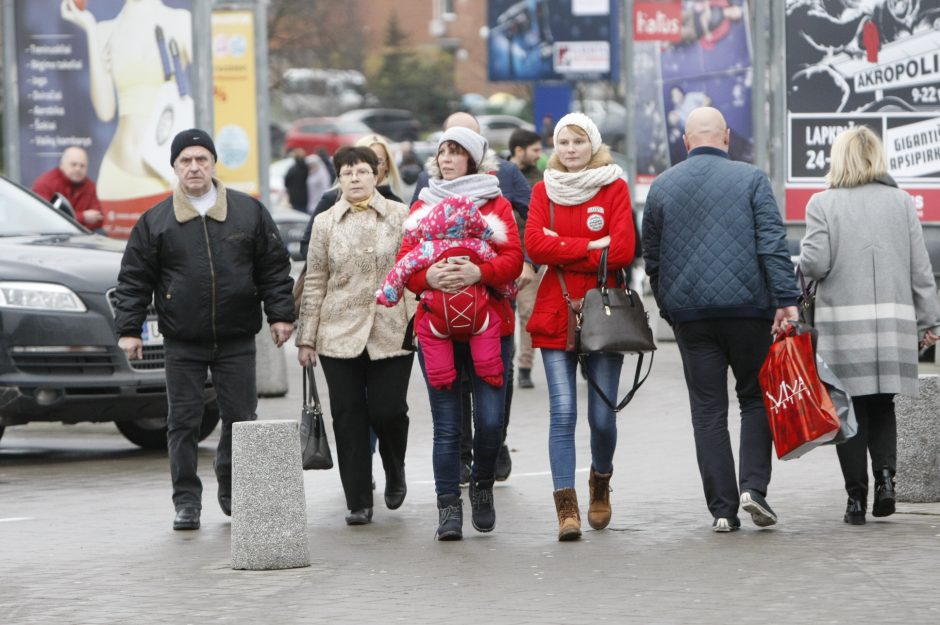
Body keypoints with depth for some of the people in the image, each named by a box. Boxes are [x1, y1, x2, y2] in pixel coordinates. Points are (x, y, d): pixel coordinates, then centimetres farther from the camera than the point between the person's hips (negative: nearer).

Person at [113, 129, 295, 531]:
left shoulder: (249, 212, 4)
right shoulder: (156, 222, 3)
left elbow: (274, 268, 7)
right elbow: (134, 280, 6)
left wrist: (280, 315, 1)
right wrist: (128, 328, 0)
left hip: (237, 339, 0)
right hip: (182, 343, 0)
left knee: (241, 418, 4)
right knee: (183, 422, 1)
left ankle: (233, 492, 21)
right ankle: (187, 501, 8)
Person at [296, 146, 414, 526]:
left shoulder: (400, 216, 5)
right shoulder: (325, 223, 8)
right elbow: (314, 283, 8)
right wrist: (307, 338, 5)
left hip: (391, 334, -1)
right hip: (339, 335, 1)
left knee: (388, 410, -5)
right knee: (348, 417, 0)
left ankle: (395, 471, 27)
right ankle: (358, 502, 7)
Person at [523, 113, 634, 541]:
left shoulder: (613, 188, 5)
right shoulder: (544, 191, 11)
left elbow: (622, 250, -8)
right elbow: (534, 246, -4)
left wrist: (562, 250, -8)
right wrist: (588, 248, -12)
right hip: (555, 315, 1)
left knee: (602, 416, 0)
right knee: (562, 412, -9)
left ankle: (600, 483, 29)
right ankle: (566, 508, -9)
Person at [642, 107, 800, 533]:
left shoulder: (662, 187, 8)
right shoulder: (751, 179, 1)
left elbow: (651, 258, 12)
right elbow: (773, 244, -8)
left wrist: (667, 308, 22)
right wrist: (786, 299, -10)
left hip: (689, 313, 2)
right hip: (747, 306, -2)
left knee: (708, 410, 4)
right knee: (755, 397, 11)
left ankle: (722, 508, 1)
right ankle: (754, 486, -6)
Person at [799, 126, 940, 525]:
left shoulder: (823, 204, -2)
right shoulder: (902, 202, 5)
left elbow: (815, 263, -9)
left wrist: (801, 264, 14)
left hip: (843, 320, -2)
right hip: (894, 318, 2)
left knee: (850, 410, 4)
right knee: (882, 406, 14)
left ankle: (856, 498, 1)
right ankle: (886, 475, -6)